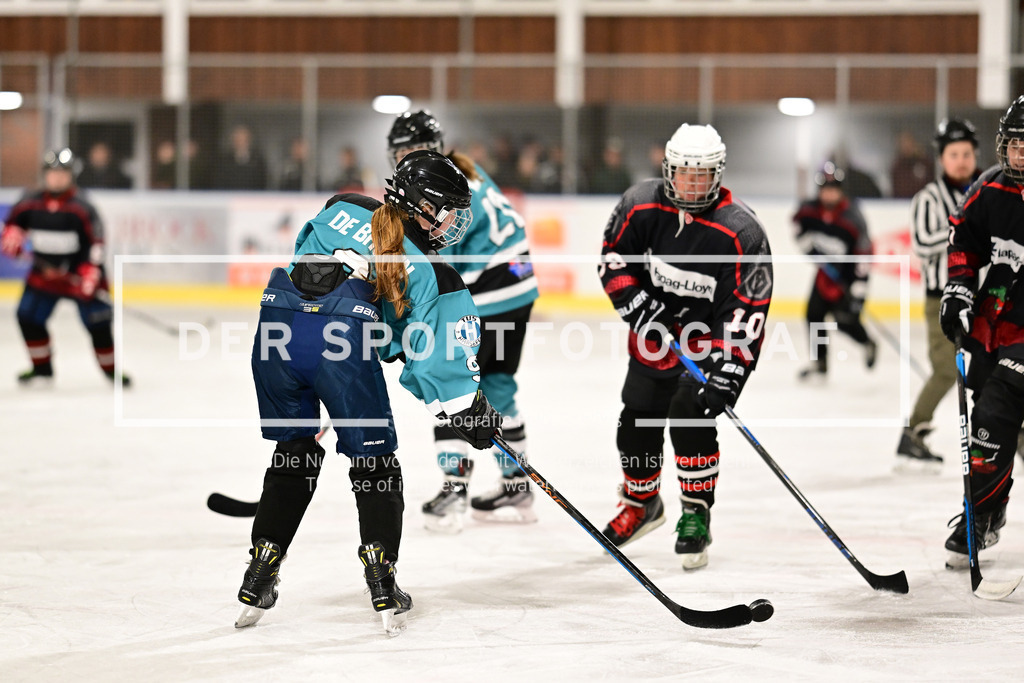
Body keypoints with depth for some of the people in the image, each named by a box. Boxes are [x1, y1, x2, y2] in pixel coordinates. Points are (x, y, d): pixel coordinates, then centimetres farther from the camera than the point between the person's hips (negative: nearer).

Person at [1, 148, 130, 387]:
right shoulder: (30, 203, -3)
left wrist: (89, 274, -24)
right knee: (28, 316, -2)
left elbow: (94, 242, -16)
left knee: (98, 323, -6)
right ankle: (42, 369, 13)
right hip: (44, 272, 4)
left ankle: (110, 368, 12)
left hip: (79, 272, -4)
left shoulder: (81, 208, -14)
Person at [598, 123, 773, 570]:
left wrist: (730, 370, -31)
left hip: (711, 336, -4)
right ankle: (641, 504, 37)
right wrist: (635, 301, -17)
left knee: (690, 413, -22)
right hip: (654, 331, 4)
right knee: (637, 422, 11)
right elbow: (613, 257, 0)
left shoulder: (741, 232, -25)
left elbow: (749, 309, -25)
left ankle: (696, 516, -7)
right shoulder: (640, 205, -14)